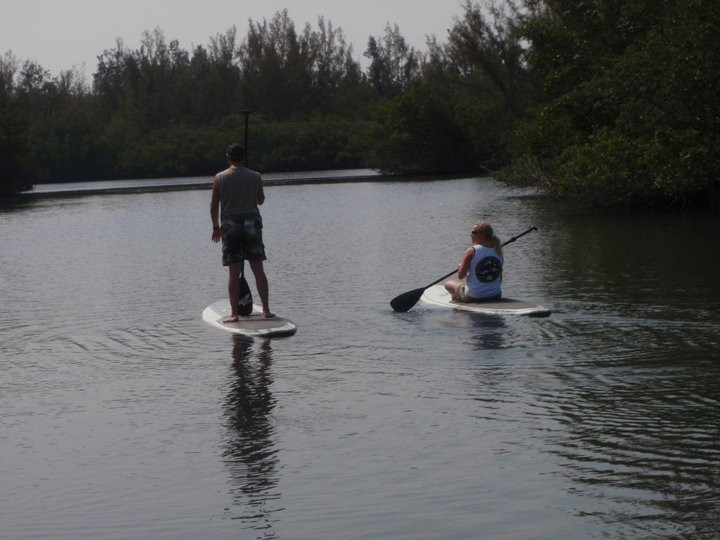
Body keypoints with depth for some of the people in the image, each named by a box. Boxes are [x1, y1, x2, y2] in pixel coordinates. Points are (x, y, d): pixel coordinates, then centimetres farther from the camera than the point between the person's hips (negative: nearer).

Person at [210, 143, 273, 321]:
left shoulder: (220, 178, -3)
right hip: (252, 223, 1)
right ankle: (266, 310, 6)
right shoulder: (255, 177, 0)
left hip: (230, 226, -1)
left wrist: (216, 227, 13)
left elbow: (214, 205, 1)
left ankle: (234, 313, 0)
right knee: (258, 270, 6)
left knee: (233, 272, 1)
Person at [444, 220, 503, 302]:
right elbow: (500, 278, 8)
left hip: (474, 297, -5)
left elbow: (461, 275, -14)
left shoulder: (472, 251, -17)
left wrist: (460, 267, 8)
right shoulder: (497, 251, -1)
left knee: (448, 283, 19)